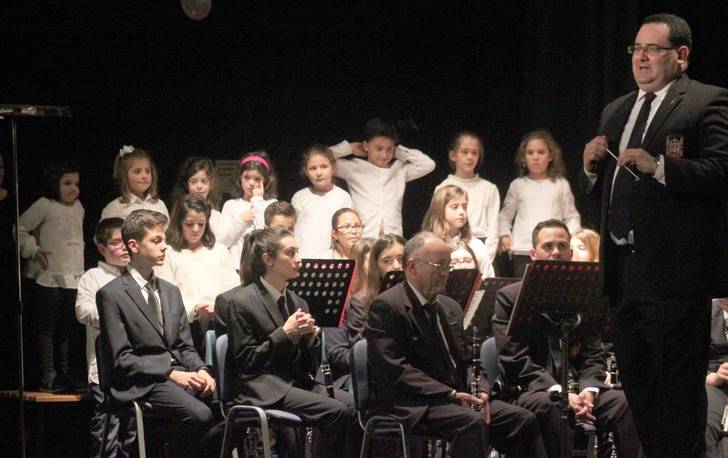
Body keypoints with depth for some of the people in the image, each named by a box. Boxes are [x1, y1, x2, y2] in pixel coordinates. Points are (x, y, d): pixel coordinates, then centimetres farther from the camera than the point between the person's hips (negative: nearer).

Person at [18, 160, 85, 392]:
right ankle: (48, 375, -1)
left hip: (73, 277, 6)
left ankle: (64, 372, 18)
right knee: (48, 326, -3)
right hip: (49, 276, -6)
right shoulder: (44, 206, -7)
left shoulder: (78, 207, 12)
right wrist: (34, 251, -12)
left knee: (67, 328, 11)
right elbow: (20, 229, -4)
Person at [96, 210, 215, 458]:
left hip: (181, 375, 6)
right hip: (143, 384, -6)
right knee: (199, 415, -32)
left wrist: (201, 370, -2)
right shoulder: (111, 295, -1)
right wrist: (170, 373, -15)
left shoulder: (171, 291, 21)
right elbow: (121, 359, -8)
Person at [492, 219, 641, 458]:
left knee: (624, 402, -24)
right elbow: (516, 360, -7)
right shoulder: (510, 297, 2)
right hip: (532, 390, -4)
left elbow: (594, 354, 13)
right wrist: (558, 392, -20)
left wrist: (588, 391, -10)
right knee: (554, 408, -37)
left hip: (578, 386, 4)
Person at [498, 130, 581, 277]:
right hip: (522, 250, 1)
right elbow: (505, 215, 17)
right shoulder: (518, 185, 12)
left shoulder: (561, 185, 10)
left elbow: (571, 216, 10)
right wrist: (504, 234, 1)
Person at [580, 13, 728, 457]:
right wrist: (592, 167, 2)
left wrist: (660, 167, -24)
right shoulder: (616, 111, 20)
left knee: (678, 382, -6)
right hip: (624, 266, 8)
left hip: (674, 267, -8)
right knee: (636, 379, 14)